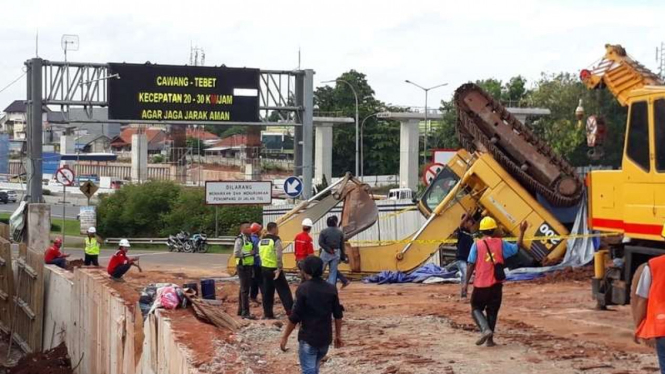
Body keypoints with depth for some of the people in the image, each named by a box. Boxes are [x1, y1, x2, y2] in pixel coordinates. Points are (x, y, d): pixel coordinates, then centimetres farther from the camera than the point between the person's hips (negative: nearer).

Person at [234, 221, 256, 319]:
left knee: (243, 289, 17)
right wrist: (249, 253, -19)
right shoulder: (239, 240, -14)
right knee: (245, 289, -10)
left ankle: (240, 310, 27)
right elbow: (236, 254, -21)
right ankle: (245, 312, -10)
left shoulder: (249, 238, 13)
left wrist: (253, 252, 6)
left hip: (249, 266, 9)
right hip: (243, 266, -9)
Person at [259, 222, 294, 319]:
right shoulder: (276, 239, -12)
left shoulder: (261, 240, 11)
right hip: (274, 269, -7)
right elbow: (278, 255, -20)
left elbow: (260, 254, 12)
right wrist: (279, 269, -18)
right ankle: (290, 310, -4)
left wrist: (263, 265, 16)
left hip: (264, 268, 7)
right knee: (283, 290, -1)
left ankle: (267, 314, 12)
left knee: (267, 291, 11)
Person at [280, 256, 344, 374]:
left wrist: (285, 337, -4)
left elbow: (295, 317, -13)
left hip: (308, 338, -5)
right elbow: (338, 315, 5)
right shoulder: (331, 288, 1)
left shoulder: (303, 289, -12)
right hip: (325, 338, 5)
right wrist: (338, 335, 17)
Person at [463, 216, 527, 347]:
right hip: (496, 284, 2)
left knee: (476, 308, 11)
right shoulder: (500, 243, 0)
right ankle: (490, 339, 15)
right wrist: (522, 232, 15)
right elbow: (517, 248, 8)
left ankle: (486, 330, -13)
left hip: (480, 284, -2)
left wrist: (466, 283, -2)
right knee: (492, 311, 14)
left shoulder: (477, 245, -5)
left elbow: (471, 265, -7)